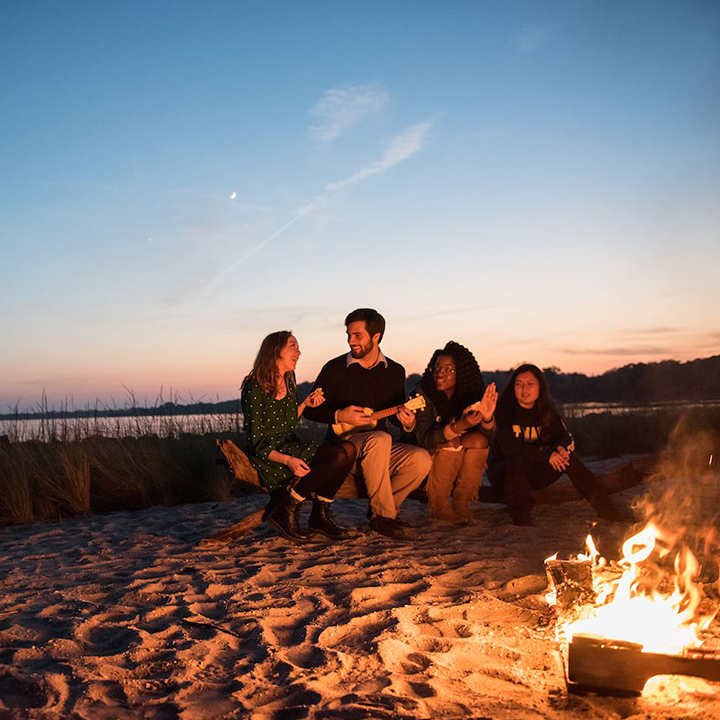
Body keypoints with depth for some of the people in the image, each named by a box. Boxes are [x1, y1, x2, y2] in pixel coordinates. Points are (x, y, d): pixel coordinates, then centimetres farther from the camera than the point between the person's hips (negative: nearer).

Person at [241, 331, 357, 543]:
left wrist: (306, 404, 4)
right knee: (338, 456, -26)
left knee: (347, 449, -17)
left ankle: (320, 516, -7)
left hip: (290, 448, 8)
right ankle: (285, 510, -14)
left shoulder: (288, 381, 11)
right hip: (268, 459, -8)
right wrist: (287, 460, -29)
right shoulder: (255, 389, -14)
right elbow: (257, 444, -14)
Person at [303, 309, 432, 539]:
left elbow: (396, 414, 16)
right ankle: (383, 516, -24)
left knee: (421, 459, -24)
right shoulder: (335, 368, -2)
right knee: (379, 439, -37)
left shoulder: (395, 371, 8)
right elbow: (311, 410, 0)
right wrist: (339, 416, -17)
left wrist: (407, 423, -8)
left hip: (379, 450, 4)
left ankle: (380, 508, -1)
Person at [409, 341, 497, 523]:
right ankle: (438, 506, -16)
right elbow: (423, 440, -27)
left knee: (479, 440, -20)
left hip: (461, 465, 4)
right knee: (450, 445, -29)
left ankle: (461, 503, -10)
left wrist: (487, 418, -36)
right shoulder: (424, 394, -17)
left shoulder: (471, 395, -6)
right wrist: (458, 427, -40)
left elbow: (487, 438, -13)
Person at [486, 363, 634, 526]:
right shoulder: (505, 411, -17)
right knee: (519, 458, -35)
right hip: (503, 473, -5)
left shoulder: (546, 410, 0)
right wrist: (546, 454, -32)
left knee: (567, 458, -16)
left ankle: (605, 507, -14)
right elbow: (508, 446, -27)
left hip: (533, 473, 5)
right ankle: (520, 517, -26)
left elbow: (567, 438, -1)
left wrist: (561, 448, -26)